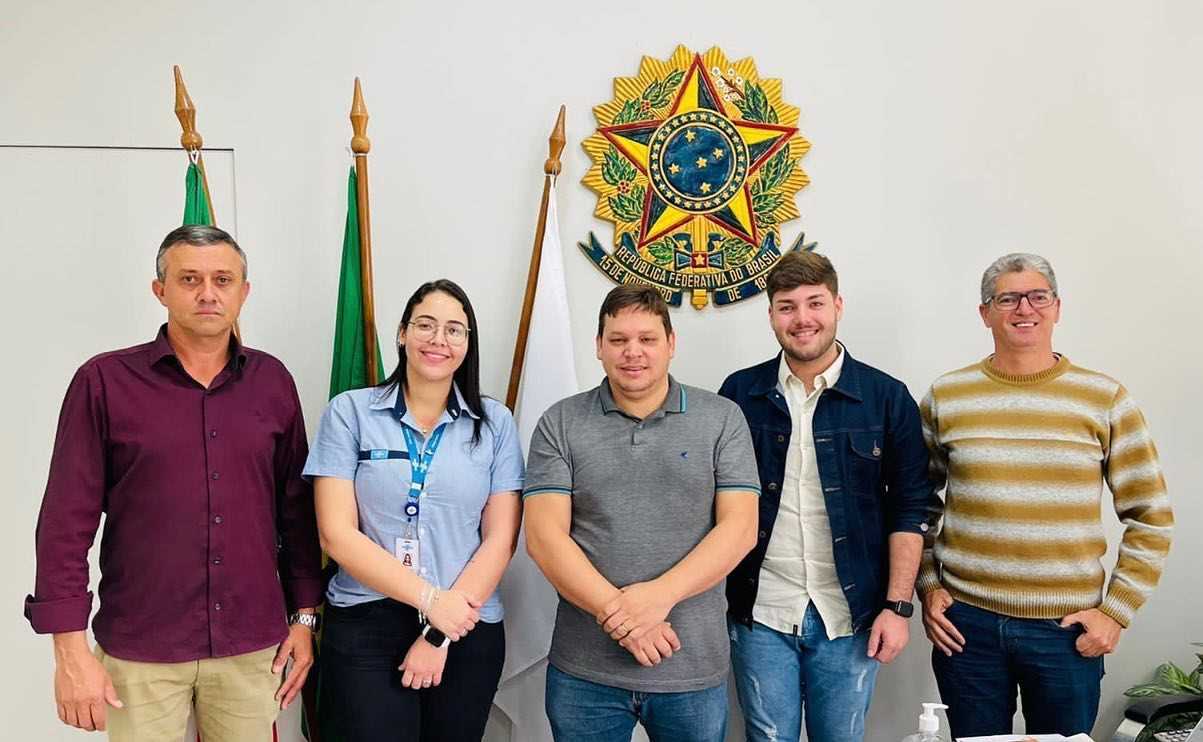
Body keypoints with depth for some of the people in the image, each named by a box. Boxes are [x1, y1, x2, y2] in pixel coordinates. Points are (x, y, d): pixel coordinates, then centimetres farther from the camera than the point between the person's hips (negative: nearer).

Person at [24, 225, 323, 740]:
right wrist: (71, 649, -9)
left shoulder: (272, 381, 3)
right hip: (139, 650, -2)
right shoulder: (104, 381, -5)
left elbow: (297, 508, 7)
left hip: (254, 645, 2)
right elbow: (66, 522, -6)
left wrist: (305, 615, 6)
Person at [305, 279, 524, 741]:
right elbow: (337, 534, -7)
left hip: (468, 632, 2)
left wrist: (441, 635, -8)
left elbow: (500, 538, -1)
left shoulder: (495, 423, 2)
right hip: (365, 629, -1)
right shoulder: (350, 411, -2)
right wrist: (430, 599, -14)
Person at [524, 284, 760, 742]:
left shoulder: (722, 419, 1)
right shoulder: (560, 424, 1)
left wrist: (659, 595, -18)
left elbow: (739, 528, -5)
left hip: (693, 670, 0)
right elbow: (544, 536, -6)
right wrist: (616, 614, -17)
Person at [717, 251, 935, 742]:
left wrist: (898, 605, -5)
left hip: (851, 617, 0)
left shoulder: (886, 398, -3)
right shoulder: (740, 394, -1)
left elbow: (908, 509, 0)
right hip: (760, 613, 0)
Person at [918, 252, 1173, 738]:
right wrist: (927, 588, 1)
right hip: (966, 624, 0)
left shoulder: (1105, 399, -1)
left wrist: (1116, 610, -3)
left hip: (1068, 630, 0)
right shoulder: (945, 397, 1)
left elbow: (1150, 518, 3)